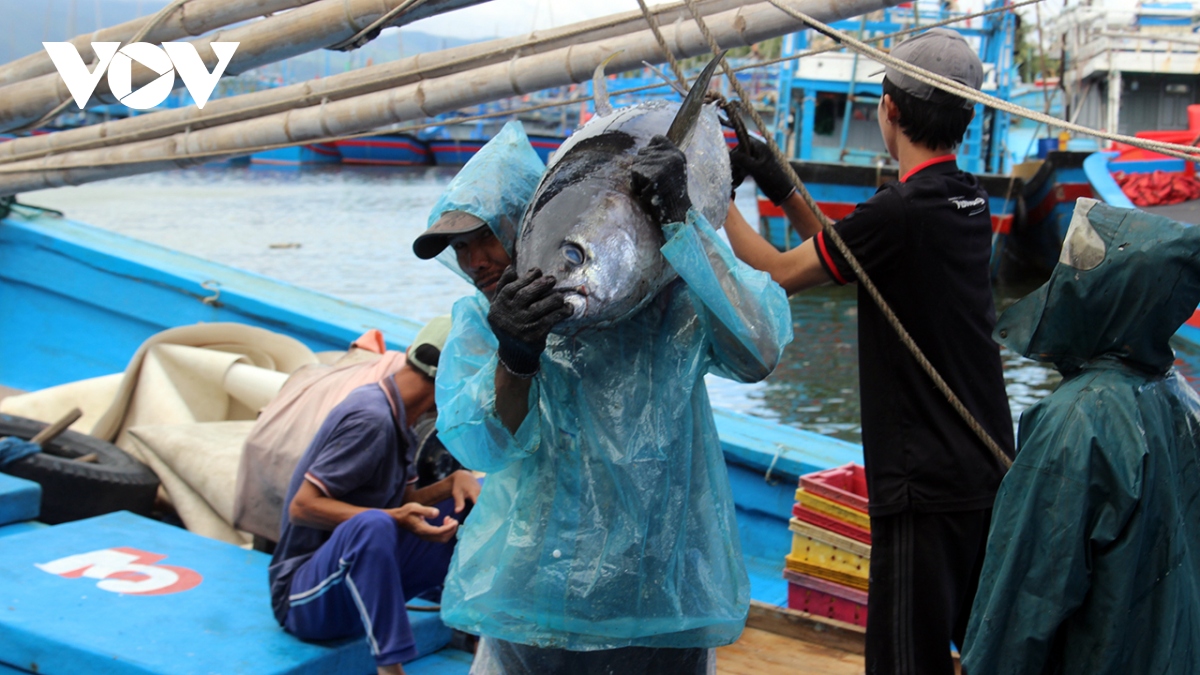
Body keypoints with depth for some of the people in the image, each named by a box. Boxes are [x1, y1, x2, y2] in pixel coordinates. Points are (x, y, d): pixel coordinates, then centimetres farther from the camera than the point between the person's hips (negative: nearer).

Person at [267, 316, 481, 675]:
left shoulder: (395, 419, 7)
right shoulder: (371, 419, -21)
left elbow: (405, 501, 14)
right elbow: (302, 506, -23)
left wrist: (454, 481, -5)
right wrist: (393, 519, -31)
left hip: (359, 576, 9)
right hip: (303, 597, -9)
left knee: (472, 503, 4)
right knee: (372, 524, -39)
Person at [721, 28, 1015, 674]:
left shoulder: (901, 211, -19)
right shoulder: (968, 200, 8)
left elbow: (780, 274, -7)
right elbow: (851, 255, 19)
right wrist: (780, 188, 17)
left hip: (926, 487, -9)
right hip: (987, 473, 9)